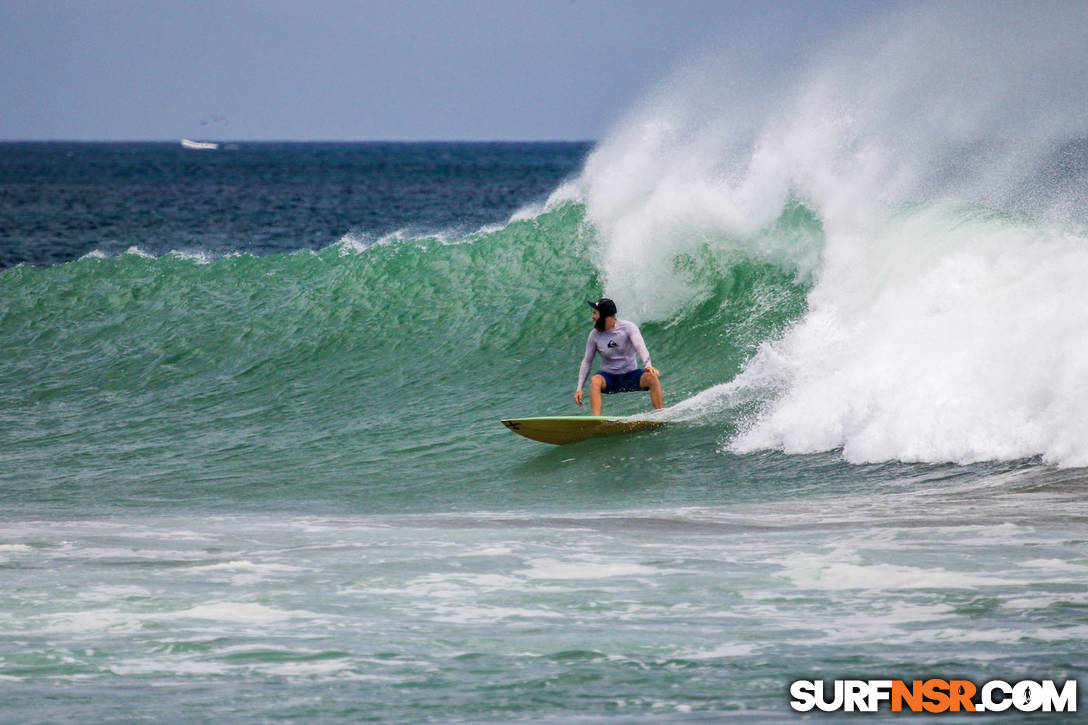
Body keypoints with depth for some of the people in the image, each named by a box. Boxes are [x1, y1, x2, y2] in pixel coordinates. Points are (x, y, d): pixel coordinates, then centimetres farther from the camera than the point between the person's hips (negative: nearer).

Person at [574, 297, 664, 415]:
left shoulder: (628, 327, -11)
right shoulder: (595, 334, -3)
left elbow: (640, 347, -27)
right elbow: (587, 361, 1)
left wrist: (648, 365, -48)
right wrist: (579, 388, -6)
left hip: (630, 376, -1)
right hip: (609, 378, 1)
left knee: (652, 377, -28)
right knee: (595, 381, -32)